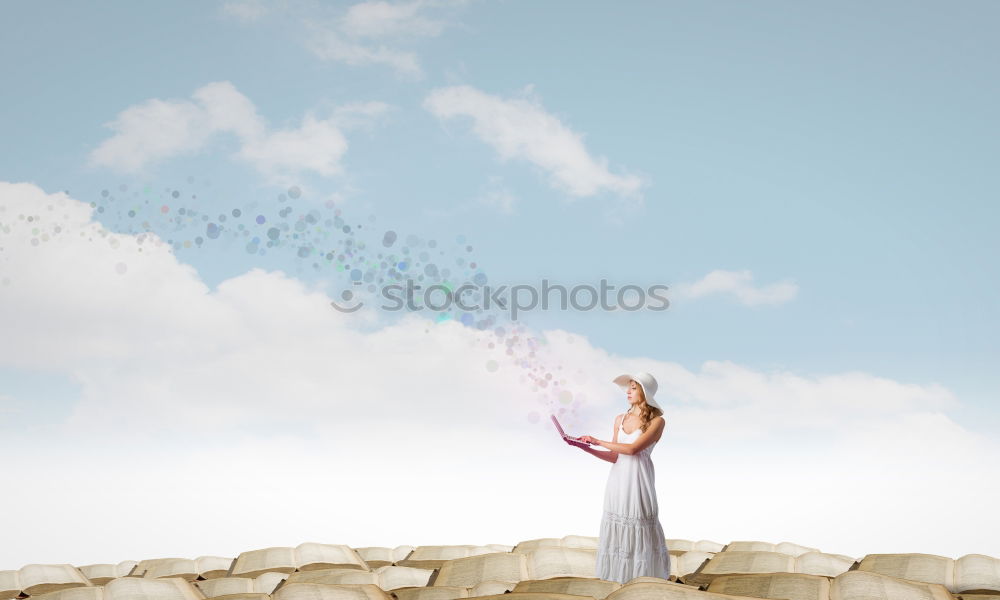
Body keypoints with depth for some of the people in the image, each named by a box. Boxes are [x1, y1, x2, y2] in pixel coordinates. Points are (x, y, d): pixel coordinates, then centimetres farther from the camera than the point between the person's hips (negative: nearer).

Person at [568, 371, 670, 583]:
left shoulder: (657, 421, -6)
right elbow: (614, 456, 8)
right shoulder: (620, 419, 10)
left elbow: (633, 449, -16)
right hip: (618, 478, 5)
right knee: (617, 527, 4)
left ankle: (644, 578, 9)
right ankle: (619, 576, 12)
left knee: (639, 530, -2)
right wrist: (586, 447, -5)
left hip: (639, 478, -5)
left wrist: (598, 441, -11)